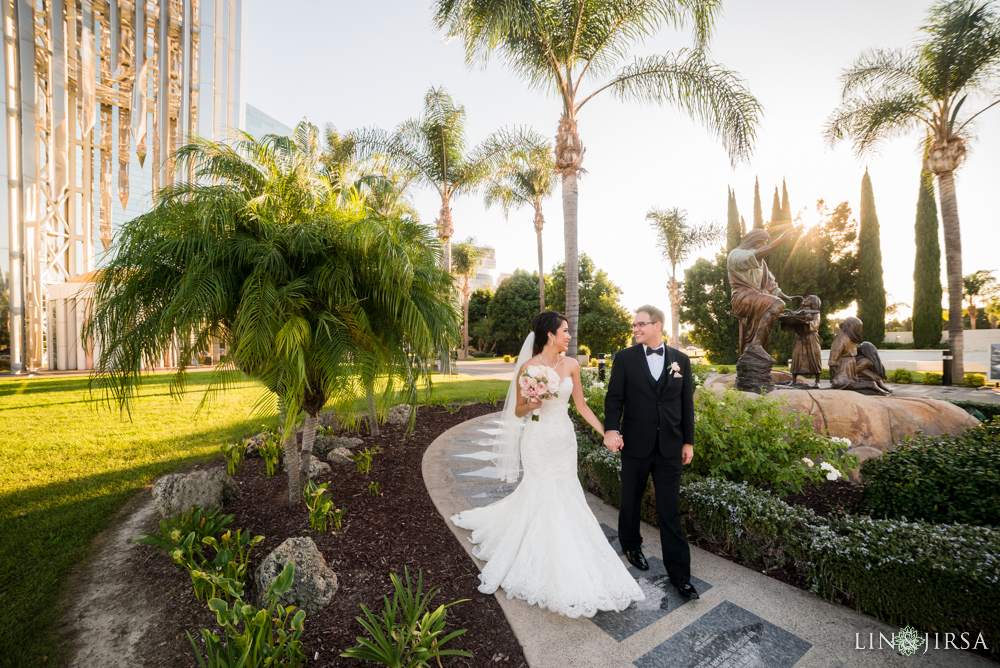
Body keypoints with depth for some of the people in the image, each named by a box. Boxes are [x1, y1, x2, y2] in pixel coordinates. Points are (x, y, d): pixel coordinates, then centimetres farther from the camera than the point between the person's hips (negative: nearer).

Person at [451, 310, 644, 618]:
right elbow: (518, 411, -5)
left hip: (564, 439, 5)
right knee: (543, 498, 4)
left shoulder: (571, 365, -1)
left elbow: (581, 405, 5)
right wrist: (531, 405, -27)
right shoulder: (528, 367, -14)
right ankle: (546, 567, 27)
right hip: (538, 440, -5)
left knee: (562, 497, 16)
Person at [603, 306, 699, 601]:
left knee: (670, 511, 6)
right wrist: (611, 429, -21)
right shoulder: (625, 358, -5)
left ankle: (679, 573, 21)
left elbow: (686, 403, 6)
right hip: (635, 445, 0)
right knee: (631, 501, 18)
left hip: (670, 447, 1)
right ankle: (631, 545, 42)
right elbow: (614, 398, -6)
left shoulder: (681, 360, 1)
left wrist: (688, 441, 6)